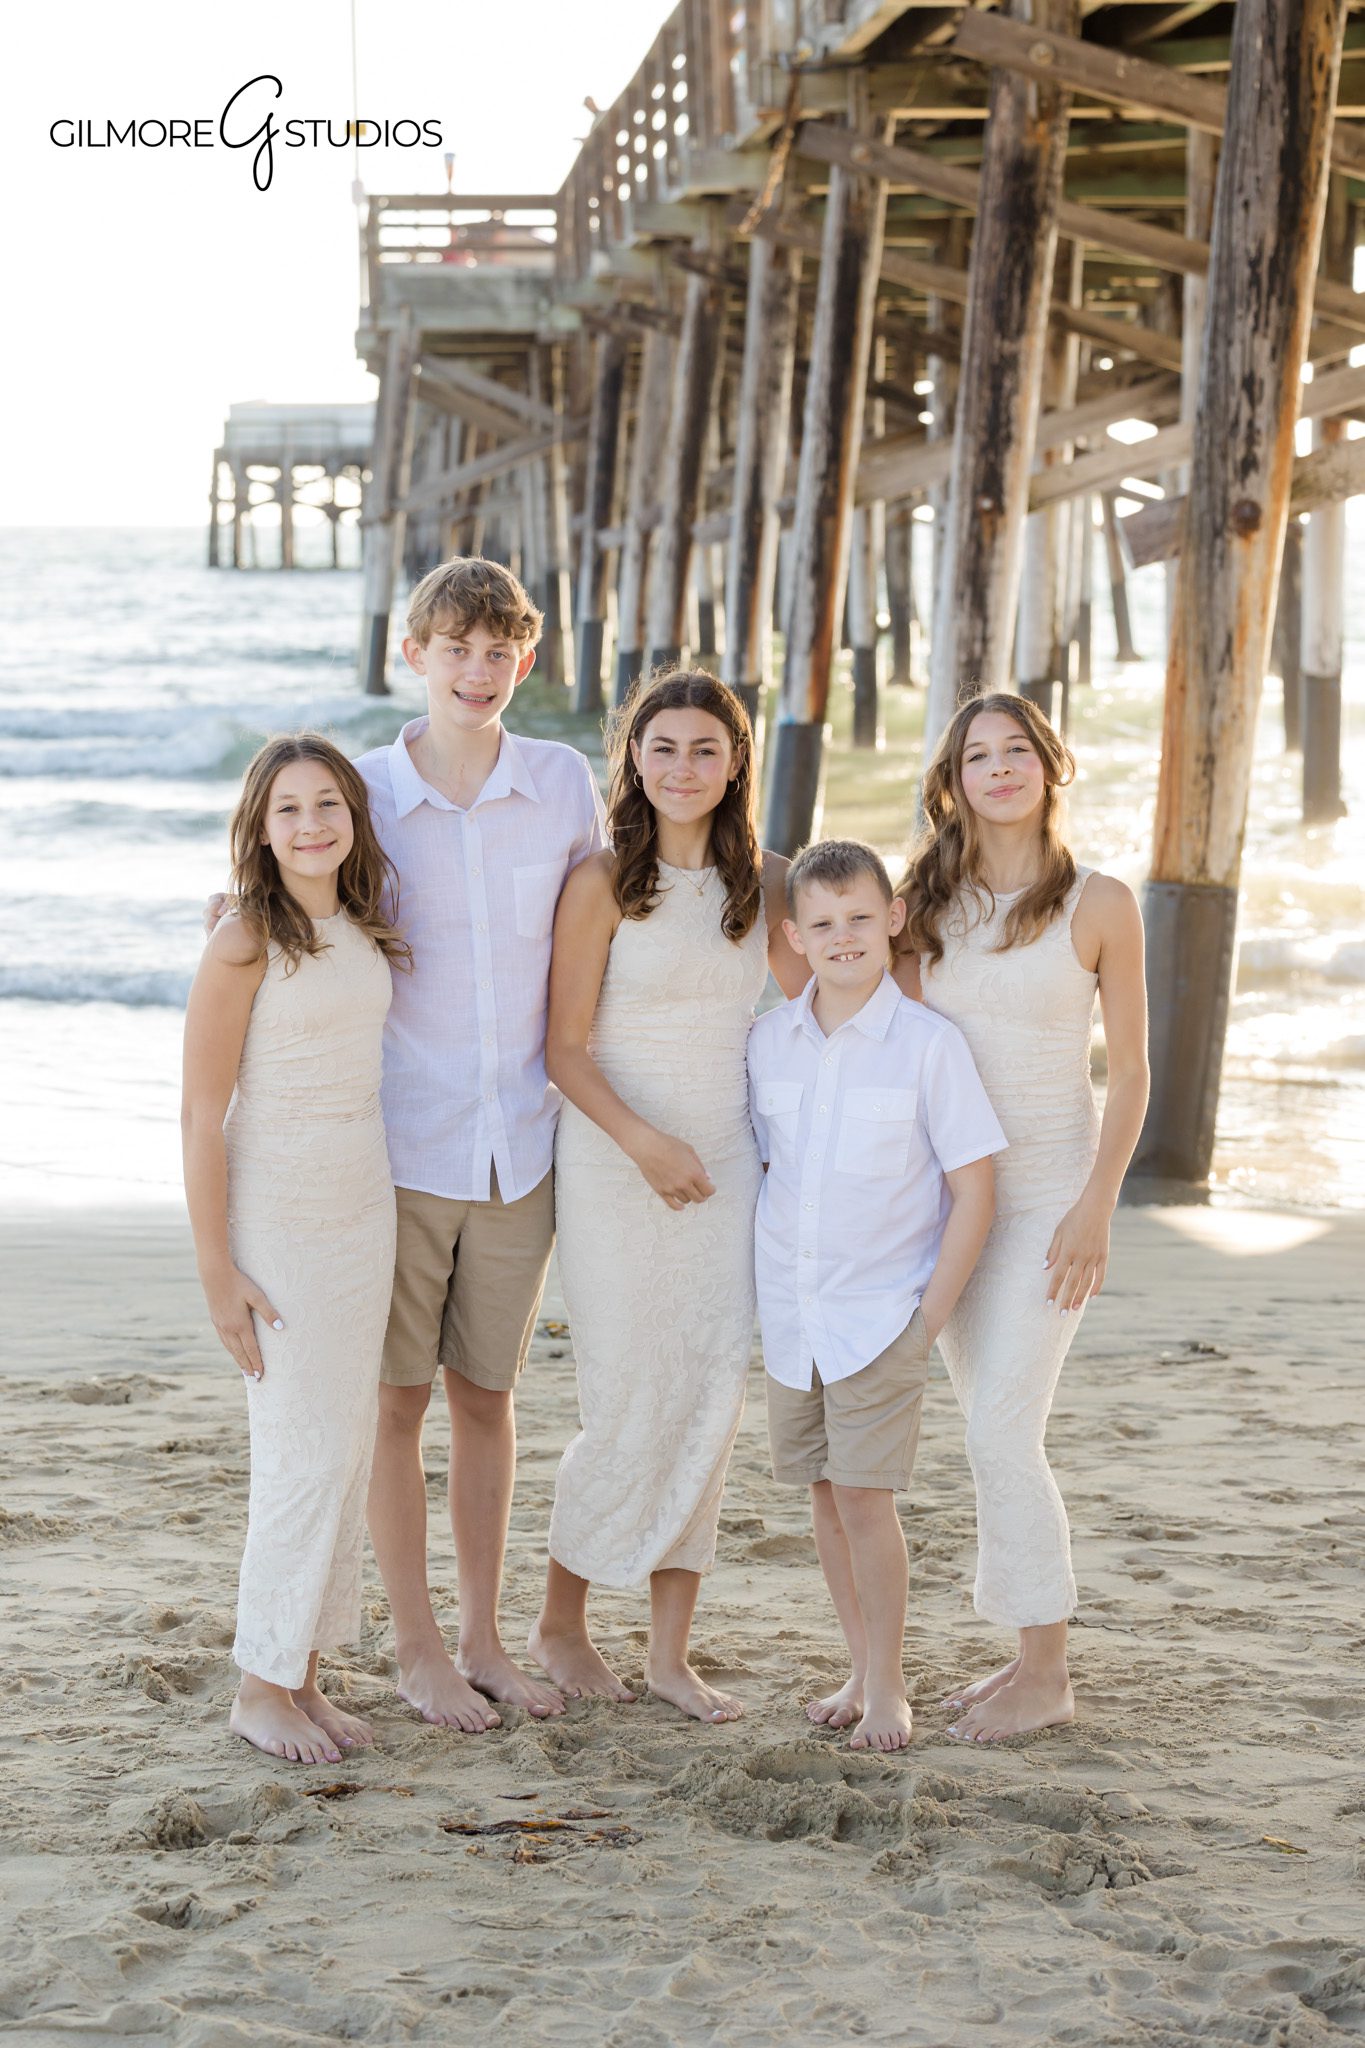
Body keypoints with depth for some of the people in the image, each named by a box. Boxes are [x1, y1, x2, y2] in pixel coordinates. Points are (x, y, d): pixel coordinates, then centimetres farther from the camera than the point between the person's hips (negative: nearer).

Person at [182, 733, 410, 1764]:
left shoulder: (366, 933, 6)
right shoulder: (245, 943, -14)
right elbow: (202, 1114, -13)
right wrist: (217, 1270, -15)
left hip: (365, 1204, 7)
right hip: (274, 1212, -7)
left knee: (350, 1446, 9)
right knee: (304, 1454, -5)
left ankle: (305, 1675, 20)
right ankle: (262, 1687, 10)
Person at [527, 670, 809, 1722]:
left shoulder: (764, 881, 6)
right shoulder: (603, 884, -6)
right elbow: (565, 1047, -7)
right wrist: (644, 1142, -17)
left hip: (728, 1161, 4)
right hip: (617, 1161, -4)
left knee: (711, 1396, 3)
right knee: (629, 1401, -2)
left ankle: (672, 1651, 11)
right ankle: (562, 1619, 19)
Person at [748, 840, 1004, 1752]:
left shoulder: (929, 1044, -10)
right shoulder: (769, 1041, 3)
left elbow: (975, 1192, -8)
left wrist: (929, 1318, -11)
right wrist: (769, 1294, 9)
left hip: (883, 1317, -5)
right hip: (791, 1316, 5)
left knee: (866, 1497, -7)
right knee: (825, 1495, 11)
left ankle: (888, 1686, 8)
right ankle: (863, 1670, 25)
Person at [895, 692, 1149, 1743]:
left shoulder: (1099, 904, -4)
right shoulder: (930, 902, 7)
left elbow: (1131, 1071, -4)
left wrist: (1097, 1207, -12)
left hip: (1048, 1185, -5)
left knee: (1002, 1436, -10)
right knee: (997, 1434, 7)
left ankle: (1046, 1676, 1)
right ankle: (1032, 1657, 18)